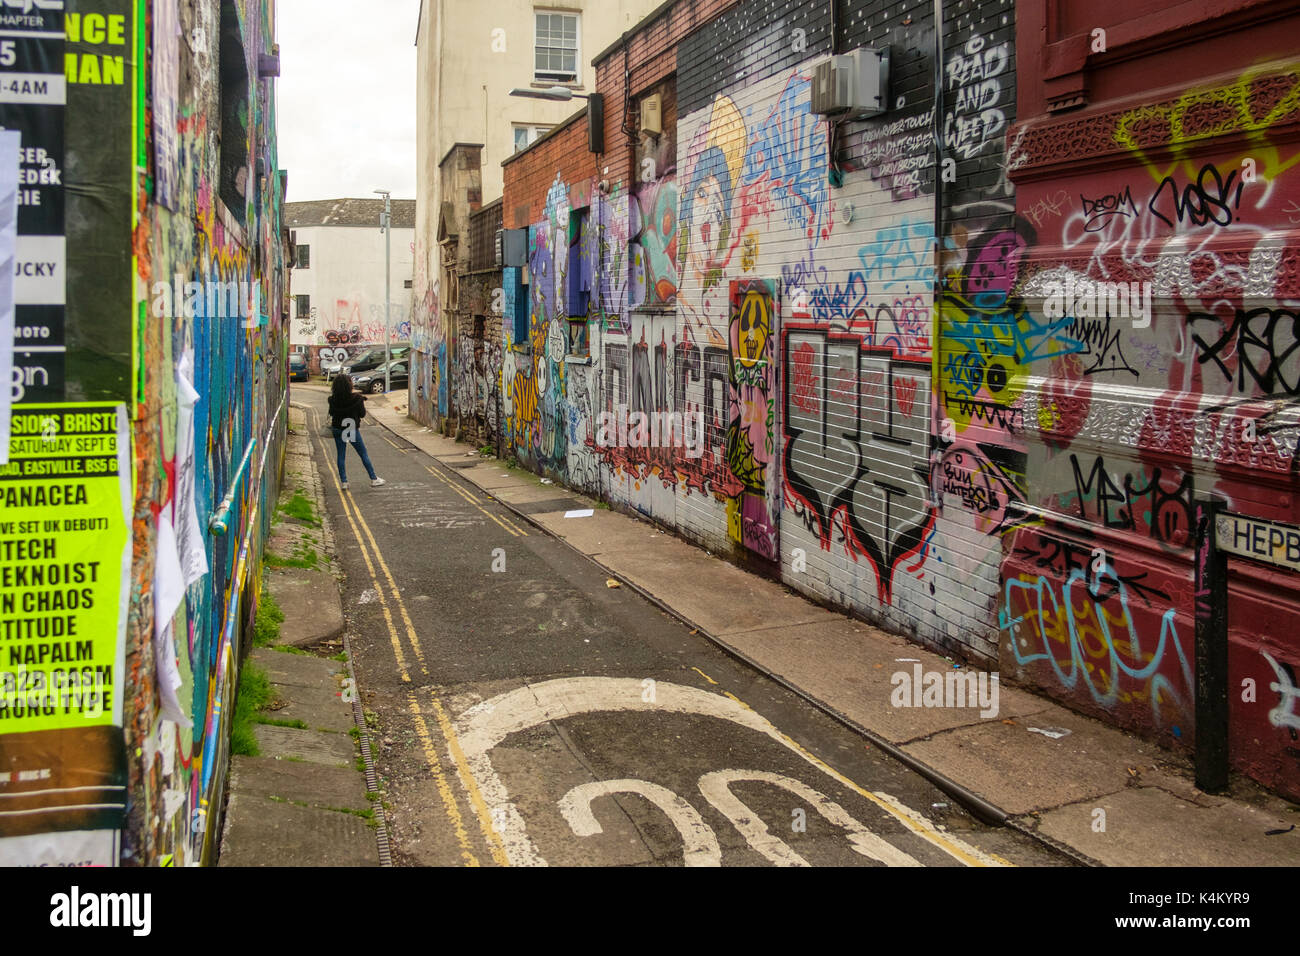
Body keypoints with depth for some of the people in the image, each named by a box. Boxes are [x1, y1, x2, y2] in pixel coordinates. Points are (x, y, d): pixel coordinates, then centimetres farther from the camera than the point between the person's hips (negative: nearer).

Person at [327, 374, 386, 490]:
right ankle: (374, 479, 11)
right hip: (353, 429, -2)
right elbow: (362, 414, -9)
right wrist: (362, 401, 6)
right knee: (363, 454, 7)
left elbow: (331, 413, 5)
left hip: (338, 429, 2)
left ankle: (344, 481, 8)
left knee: (341, 455, 10)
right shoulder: (356, 398, -16)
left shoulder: (333, 399, -9)